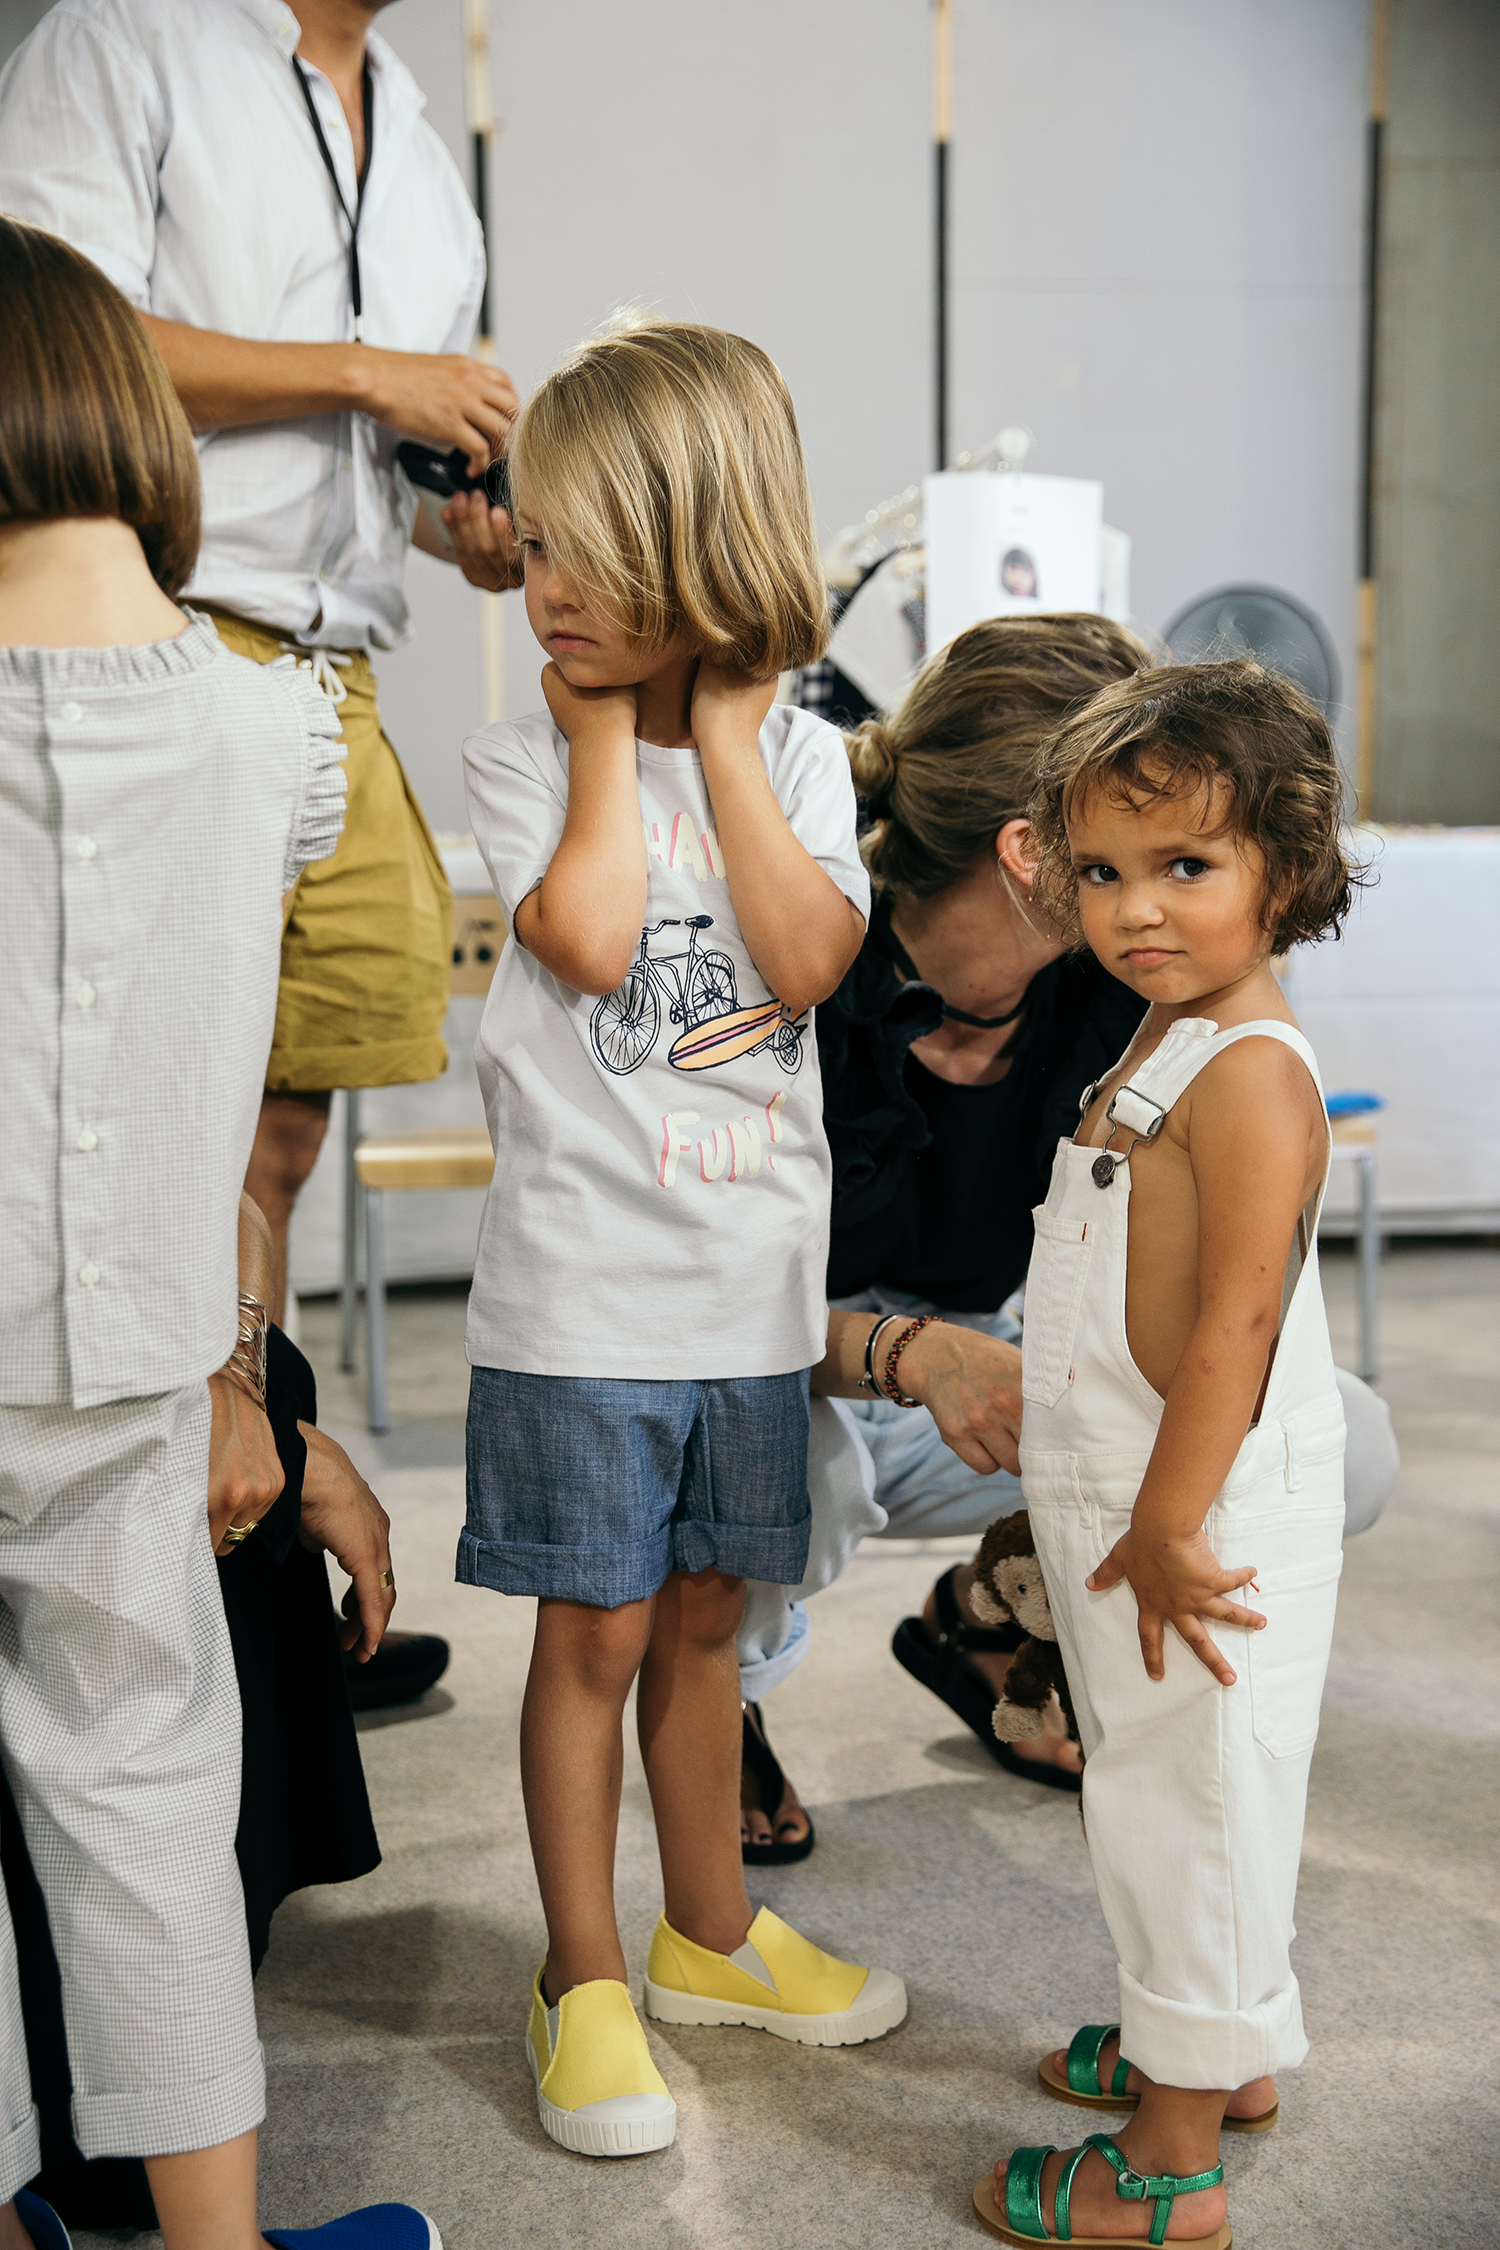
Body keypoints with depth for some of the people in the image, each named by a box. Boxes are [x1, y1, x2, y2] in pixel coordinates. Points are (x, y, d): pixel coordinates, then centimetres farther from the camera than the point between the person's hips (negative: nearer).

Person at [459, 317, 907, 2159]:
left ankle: (710, 1935, 36)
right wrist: (610, 732, -12)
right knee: (594, 1633, 6)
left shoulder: (798, 756, 3)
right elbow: (587, 937, -23)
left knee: (701, 1621, 17)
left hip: (752, 1284, 3)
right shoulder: (523, 759, -4)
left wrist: (717, 732, -11)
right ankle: (583, 1981, 23)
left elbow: (807, 958, -14)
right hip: (580, 1294, -3)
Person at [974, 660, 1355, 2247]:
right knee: (1161, 1801, 23)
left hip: (1207, 1517, -10)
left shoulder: (1252, 1074, -21)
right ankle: (1219, 2049, 43)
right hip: (1122, 1506, 10)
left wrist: (1169, 1533, -25)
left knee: (1191, 1808, 3)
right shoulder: (1156, 1051, 10)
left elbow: (1235, 1322, -26)